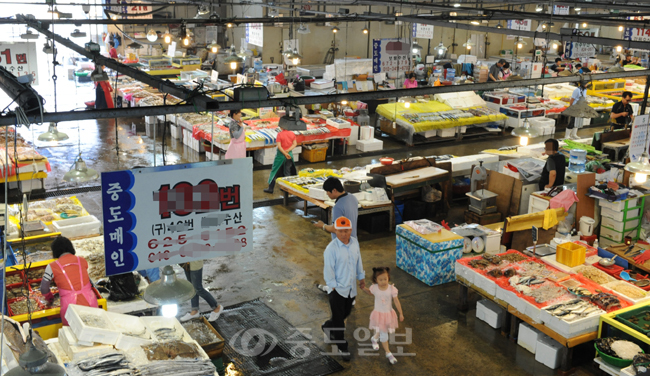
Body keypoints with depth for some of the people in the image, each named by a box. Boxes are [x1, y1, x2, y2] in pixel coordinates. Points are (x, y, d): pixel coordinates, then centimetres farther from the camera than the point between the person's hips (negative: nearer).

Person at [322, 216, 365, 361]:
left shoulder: (354, 243, -3)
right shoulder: (331, 249, -23)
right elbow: (328, 269, -16)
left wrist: (361, 277, 17)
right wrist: (334, 286, -12)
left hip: (351, 287, 7)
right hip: (338, 289, -6)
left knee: (346, 313, 22)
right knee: (339, 318, 4)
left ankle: (327, 327, 50)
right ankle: (342, 347, 20)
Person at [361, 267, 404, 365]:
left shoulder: (392, 289, -19)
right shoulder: (374, 288, -17)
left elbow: (396, 301, -10)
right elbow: (370, 293, 8)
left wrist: (401, 313, -7)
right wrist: (364, 289, -10)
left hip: (389, 314, 1)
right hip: (378, 314, -1)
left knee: (383, 331, 22)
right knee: (383, 334, 2)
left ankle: (374, 339, 55)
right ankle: (388, 353, 19)